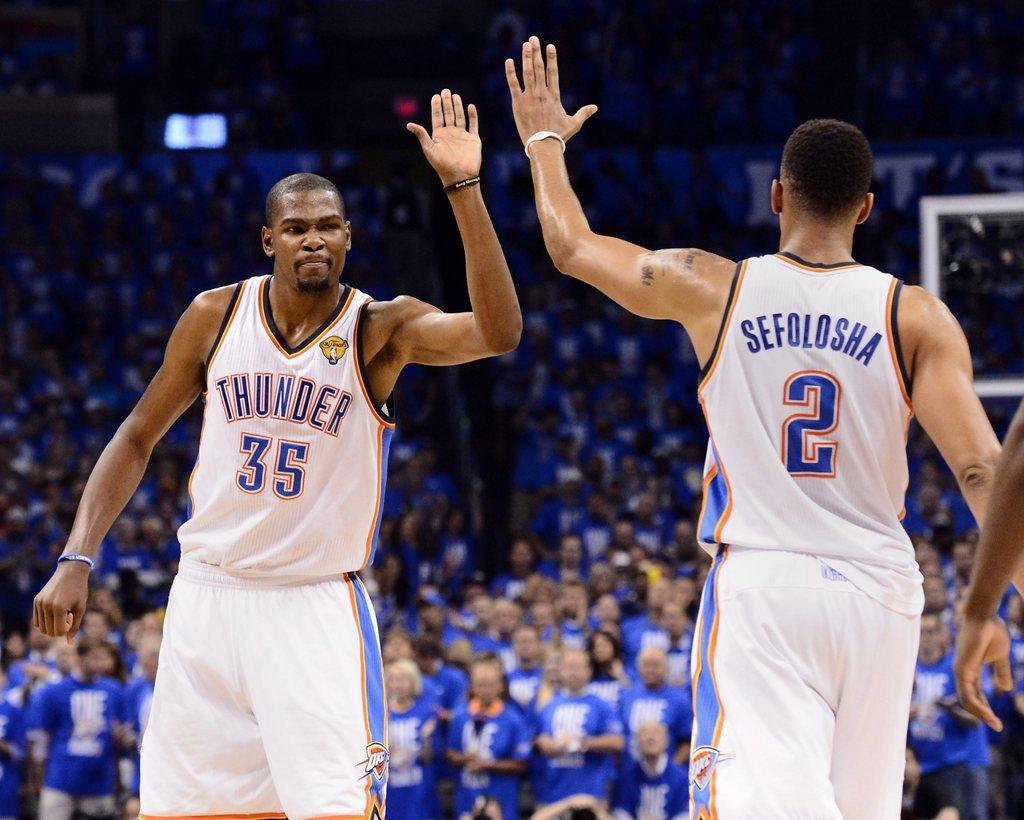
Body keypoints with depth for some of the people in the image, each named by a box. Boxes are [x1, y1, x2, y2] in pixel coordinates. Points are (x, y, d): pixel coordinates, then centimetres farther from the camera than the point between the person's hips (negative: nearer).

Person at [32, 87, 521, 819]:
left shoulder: (381, 330, -8)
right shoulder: (217, 315, 0)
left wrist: (464, 188, -34)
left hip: (318, 607, -3)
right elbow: (139, 437, 11)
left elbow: (498, 332, -27)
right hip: (208, 595, 3)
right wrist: (78, 559, 2)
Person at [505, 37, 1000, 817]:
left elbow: (572, 245, 17)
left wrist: (544, 141, 33)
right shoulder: (915, 316, -1)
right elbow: (983, 472, -10)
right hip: (878, 590, 2)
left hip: (758, 584, -2)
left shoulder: (713, 289, 0)